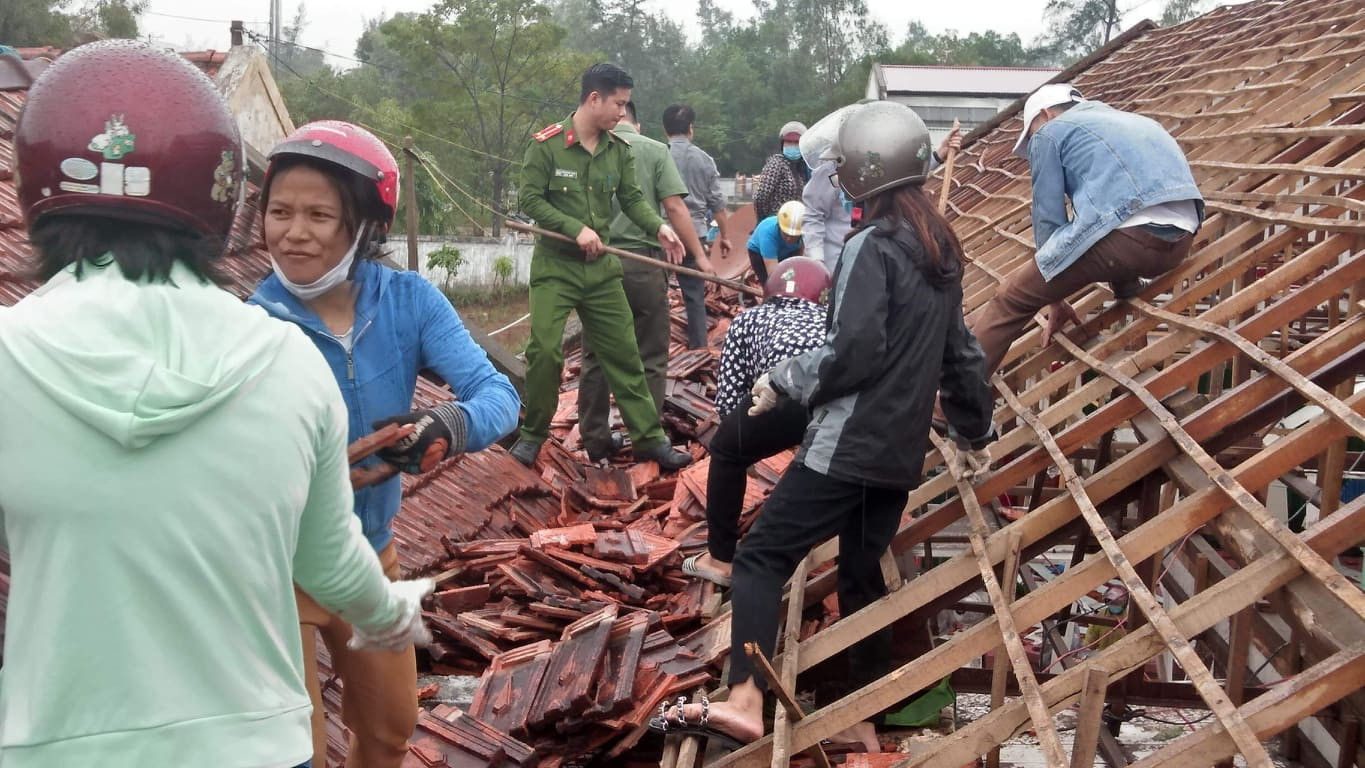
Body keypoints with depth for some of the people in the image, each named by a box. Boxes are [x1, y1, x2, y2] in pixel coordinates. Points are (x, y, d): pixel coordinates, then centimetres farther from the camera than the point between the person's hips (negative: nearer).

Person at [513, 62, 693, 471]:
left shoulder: (619, 149, 3)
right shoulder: (546, 144, -11)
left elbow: (632, 199, 2)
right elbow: (530, 200, -12)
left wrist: (659, 227, -17)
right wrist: (576, 229, -20)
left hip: (601, 268, 4)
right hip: (554, 267, -4)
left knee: (624, 353, 6)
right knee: (545, 350, -5)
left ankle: (649, 438, 12)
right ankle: (533, 433, 16)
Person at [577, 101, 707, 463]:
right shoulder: (655, 150, 0)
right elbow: (675, 207, -7)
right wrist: (701, 258, -4)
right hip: (643, 261, -2)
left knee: (596, 357, 12)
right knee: (650, 358, 8)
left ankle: (596, 439, 17)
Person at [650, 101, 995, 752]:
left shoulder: (871, 247, -12)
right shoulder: (941, 250, 15)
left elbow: (853, 351, -21)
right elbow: (958, 351, 21)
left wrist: (783, 383, -7)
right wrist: (976, 428, 32)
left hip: (850, 443, -9)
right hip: (901, 448, 9)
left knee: (763, 555, -9)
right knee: (864, 574, 15)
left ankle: (744, 702, -21)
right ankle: (861, 720, 20)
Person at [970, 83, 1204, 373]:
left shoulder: (1049, 133, 15)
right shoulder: (1133, 121, 36)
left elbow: (1048, 215, 13)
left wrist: (1055, 299, 23)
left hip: (1127, 237, -7)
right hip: (1181, 240, 7)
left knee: (1013, 297, 5)